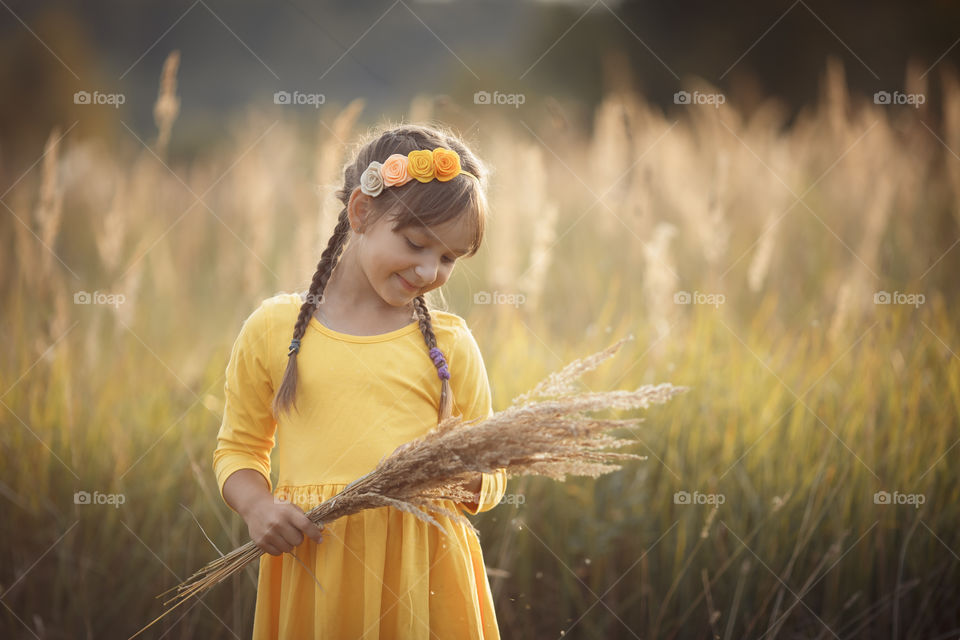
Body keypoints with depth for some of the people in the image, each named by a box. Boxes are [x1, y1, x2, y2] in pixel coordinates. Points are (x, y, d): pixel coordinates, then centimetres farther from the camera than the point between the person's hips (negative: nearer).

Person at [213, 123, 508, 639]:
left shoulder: (450, 343, 5)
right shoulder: (273, 328, 3)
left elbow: (489, 477, 9)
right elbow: (238, 447, 11)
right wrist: (257, 507, -8)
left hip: (422, 576, 0)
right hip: (312, 572, 0)